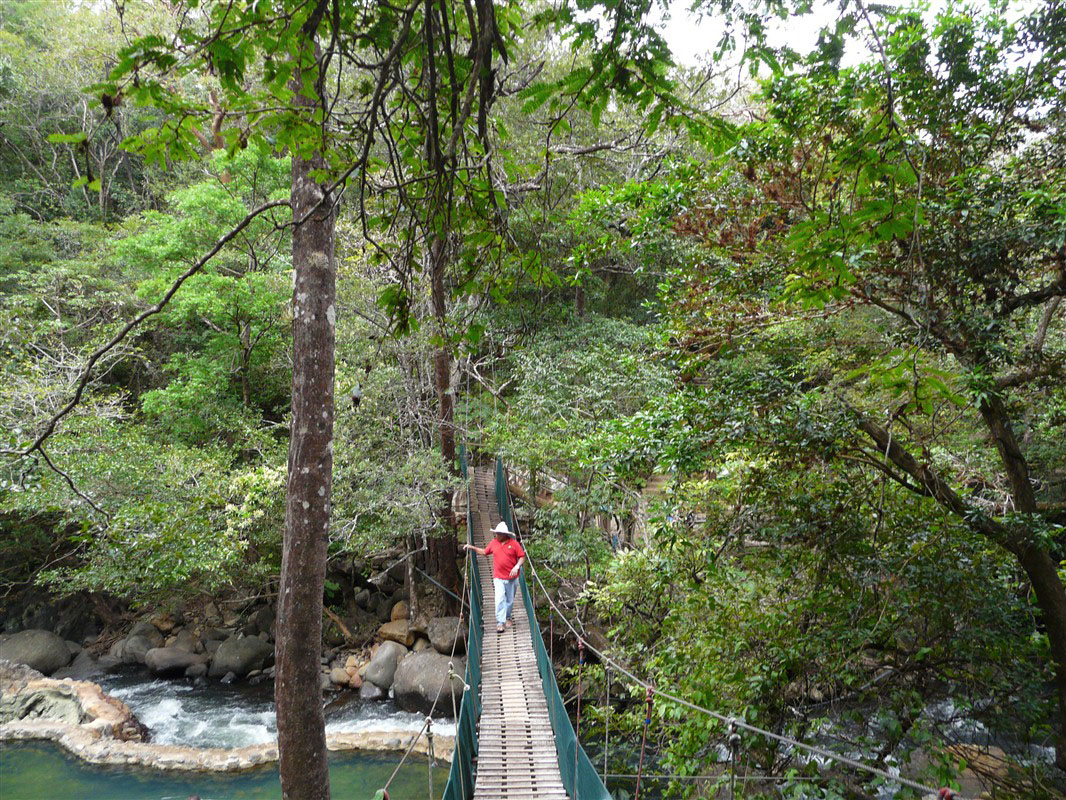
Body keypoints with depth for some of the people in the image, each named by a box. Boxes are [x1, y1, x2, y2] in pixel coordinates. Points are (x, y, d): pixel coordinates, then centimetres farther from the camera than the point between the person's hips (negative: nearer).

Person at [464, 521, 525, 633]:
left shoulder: (514, 544, -6)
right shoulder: (494, 543, 5)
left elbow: (522, 557, -4)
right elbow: (484, 552, 18)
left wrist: (517, 566, -19)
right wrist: (472, 548, 12)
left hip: (512, 577, -1)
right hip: (498, 578, 1)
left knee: (510, 600, 12)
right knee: (499, 599, -10)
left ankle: (508, 618, 32)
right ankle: (500, 623, -10)